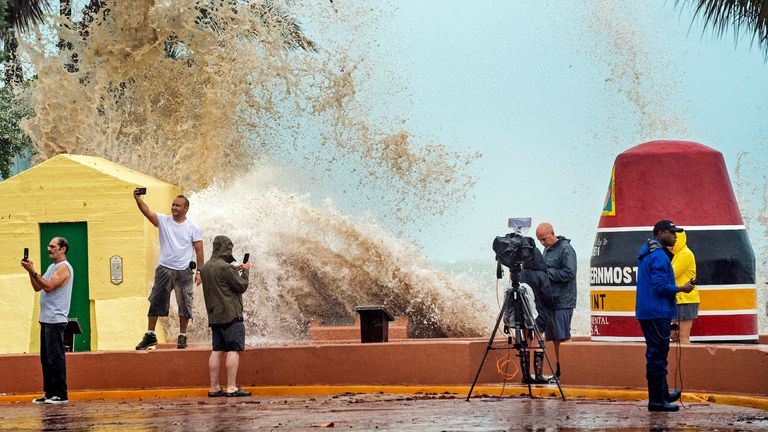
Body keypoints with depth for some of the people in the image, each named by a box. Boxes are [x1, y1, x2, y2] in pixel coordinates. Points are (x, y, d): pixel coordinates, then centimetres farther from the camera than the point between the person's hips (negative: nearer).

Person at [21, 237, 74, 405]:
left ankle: (60, 395, -9)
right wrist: (30, 271, 6)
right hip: (46, 319, 10)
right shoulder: (52, 267, 20)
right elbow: (37, 287, 18)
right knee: (46, 358, 10)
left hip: (56, 320, -10)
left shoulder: (64, 268, -10)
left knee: (56, 358, -10)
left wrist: (33, 271, -22)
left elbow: (48, 286, -21)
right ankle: (49, 393, 13)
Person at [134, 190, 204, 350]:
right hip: (164, 269, 1)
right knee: (155, 302, 1)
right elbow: (147, 212, -11)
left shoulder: (192, 228, 0)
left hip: (184, 271, -1)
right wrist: (138, 199, -29)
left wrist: (199, 272, -5)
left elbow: (199, 251, 0)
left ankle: (182, 337, 13)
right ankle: (150, 336, 6)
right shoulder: (163, 221, 3)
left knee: (184, 305, 2)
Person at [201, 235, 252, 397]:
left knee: (217, 350, 9)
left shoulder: (205, 268, 12)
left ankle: (214, 388, 8)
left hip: (214, 316, 8)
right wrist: (245, 271, 7)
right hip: (230, 314, -8)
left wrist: (236, 270, 19)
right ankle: (231, 388, -12)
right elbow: (242, 286, -9)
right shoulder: (225, 267, -14)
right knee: (233, 350, -7)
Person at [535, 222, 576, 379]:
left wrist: (547, 272, -14)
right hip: (550, 301, 8)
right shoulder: (547, 250, 17)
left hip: (563, 302, -8)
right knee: (554, 339, 8)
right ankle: (558, 372, 12)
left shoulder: (565, 249, -10)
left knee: (562, 338, -7)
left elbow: (569, 273, -18)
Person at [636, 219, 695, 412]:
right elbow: (660, 286, -22)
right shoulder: (659, 256, -17)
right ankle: (657, 400, -5)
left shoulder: (646, 254, 17)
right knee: (657, 355, -7)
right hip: (657, 314, -11)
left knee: (656, 353, 19)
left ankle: (663, 393, 30)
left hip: (647, 313, 11)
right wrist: (681, 289, -10)